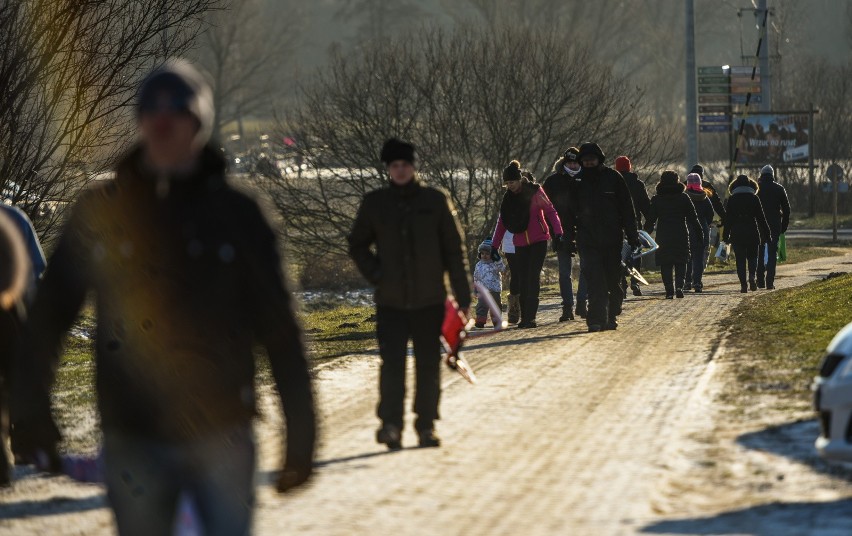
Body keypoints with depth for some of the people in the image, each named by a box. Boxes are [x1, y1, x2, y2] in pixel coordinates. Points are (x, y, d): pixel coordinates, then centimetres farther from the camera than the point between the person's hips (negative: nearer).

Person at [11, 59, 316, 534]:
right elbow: (50, 313, 6)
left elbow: (281, 332, -1)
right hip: (132, 437, 1)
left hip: (221, 436, -1)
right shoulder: (102, 210, 2)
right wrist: (32, 410, 0)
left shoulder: (235, 214, -2)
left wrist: (301, 438, -3)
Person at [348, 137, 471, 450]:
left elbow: (454, 249, 4)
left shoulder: (435, 201, 1)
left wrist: (463, 295, 2)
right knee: (392, 363, -11)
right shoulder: (374, 203, 4)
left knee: (428, 365, 5)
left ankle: (426, 426, 15)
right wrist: (374, 274, -1)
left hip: (429, 300, 0)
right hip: (390, 302, 0)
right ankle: (391, 424, -7)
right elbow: (357, 245, 17)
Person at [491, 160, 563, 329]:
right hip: (520, 244, 5)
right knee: (523, 280, 3)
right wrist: (494, 245, 12)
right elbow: (502, 222, 14)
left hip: (538, 241, -5)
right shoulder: (508, 197, 8)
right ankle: (524, 317, 8)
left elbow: (550, 211, -6)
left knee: (533, 277, -12)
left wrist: (558, 232, -18)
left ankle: (530, 317, -15)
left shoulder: (535, 191, -6)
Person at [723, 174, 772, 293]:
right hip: (752, 233, 0)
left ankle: (743, 284, -2)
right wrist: (767, 234, 7)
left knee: (740, 259, 5)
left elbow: (728, 219, 1)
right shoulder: (754, 198, 0)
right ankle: (752, 276, -11)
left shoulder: (732, 199, 1)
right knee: (752, 256, 14)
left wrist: (726, 236, 6)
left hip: (736, 233, 0)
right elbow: (761, 218, 1)